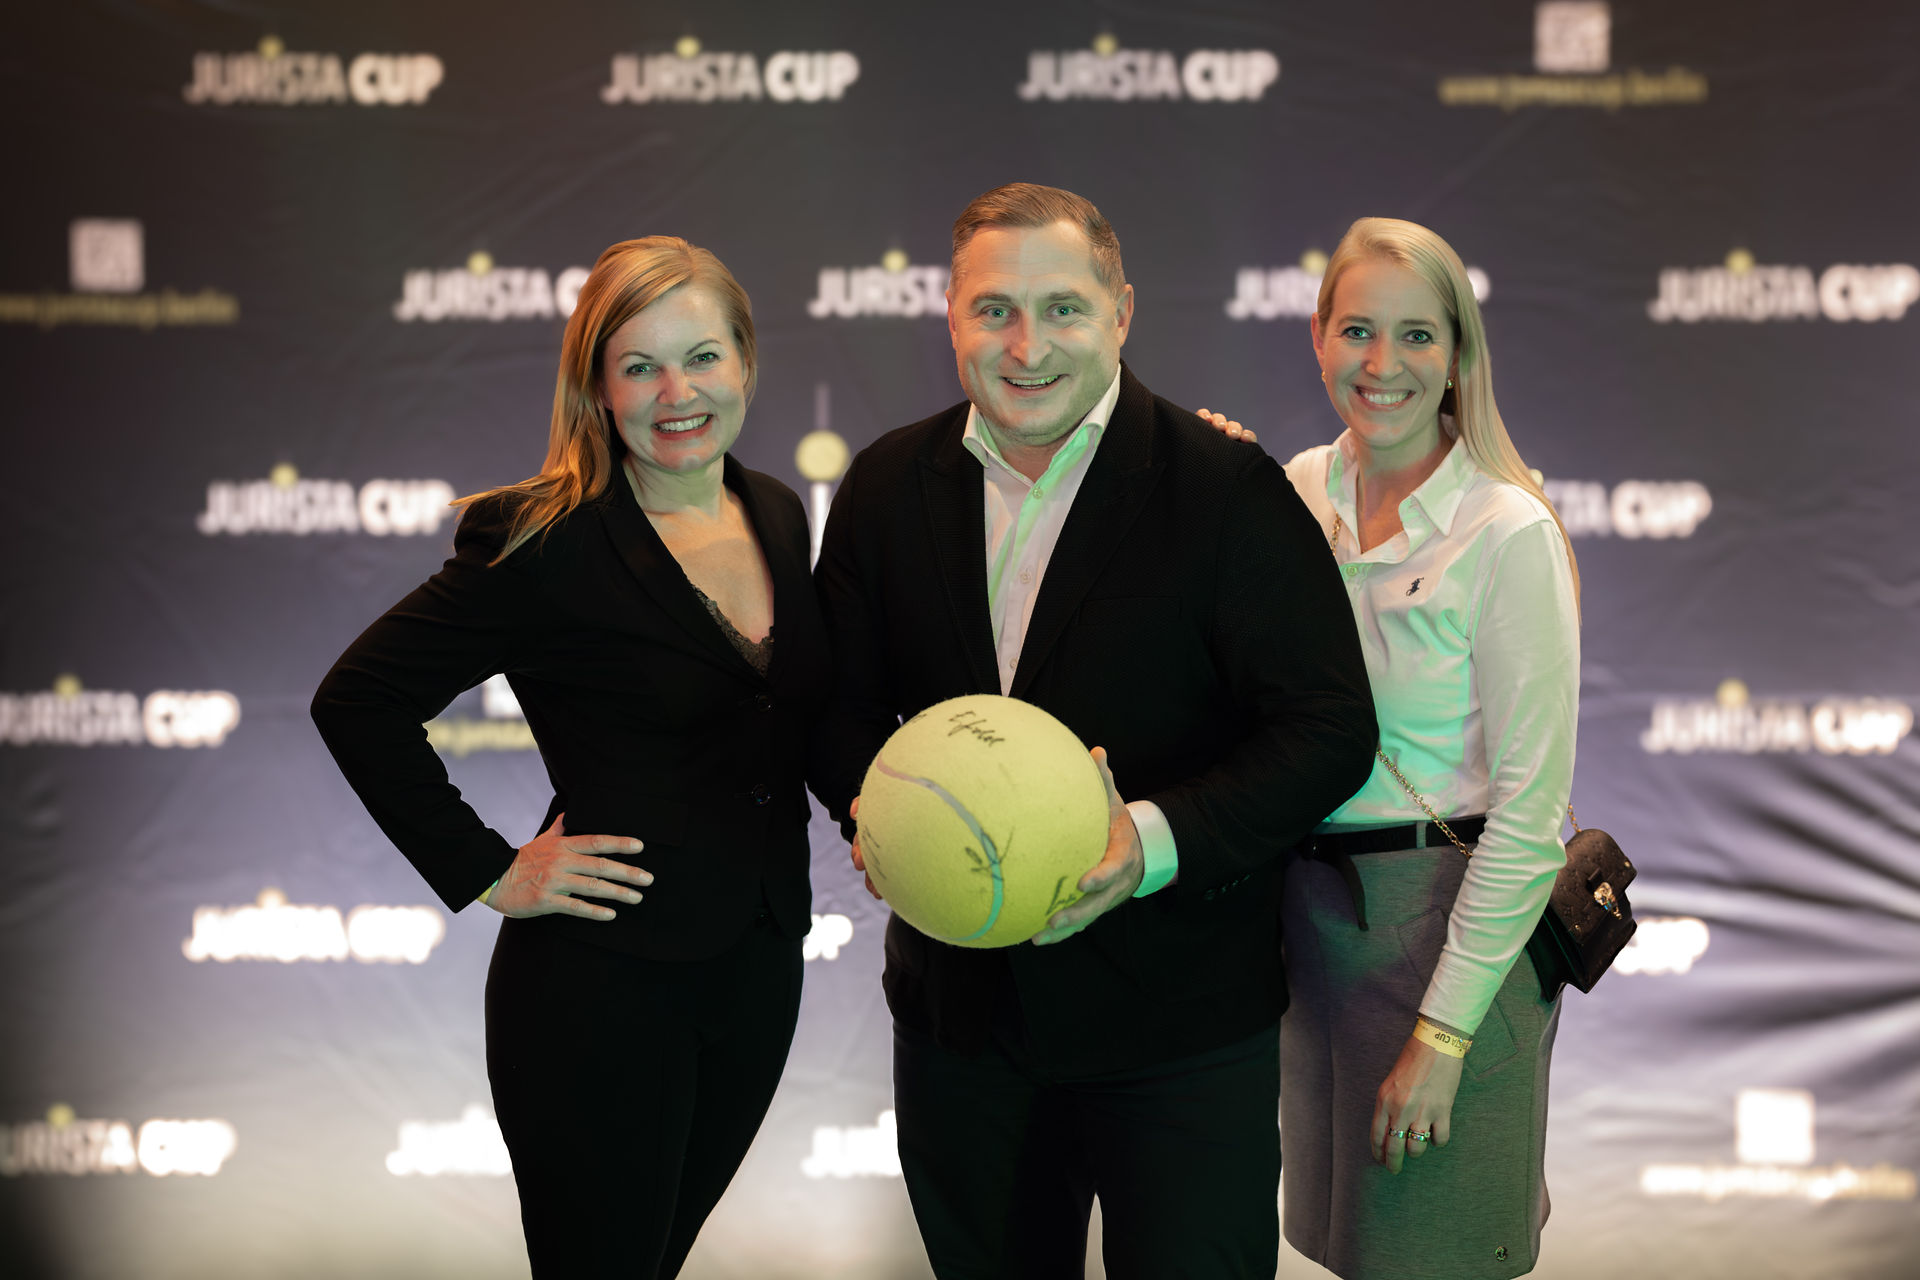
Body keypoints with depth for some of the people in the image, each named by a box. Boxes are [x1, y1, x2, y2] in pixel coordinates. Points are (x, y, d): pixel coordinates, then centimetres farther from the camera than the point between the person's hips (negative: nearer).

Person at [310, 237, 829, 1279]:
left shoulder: (780, 517, 7)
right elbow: (359, 700, -13)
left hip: (758, 972, 6)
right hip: (602, 986, -6)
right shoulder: (546, 542, -15)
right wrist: (486, 873, -14)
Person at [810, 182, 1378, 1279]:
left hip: (1181, 1024, -4)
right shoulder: (887, 488, 3)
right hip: (960, 1012, 4)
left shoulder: (1230, 492, -11)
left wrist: (1153, 841, -27)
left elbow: (1331, 728, -13)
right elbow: (844, 706, 9)